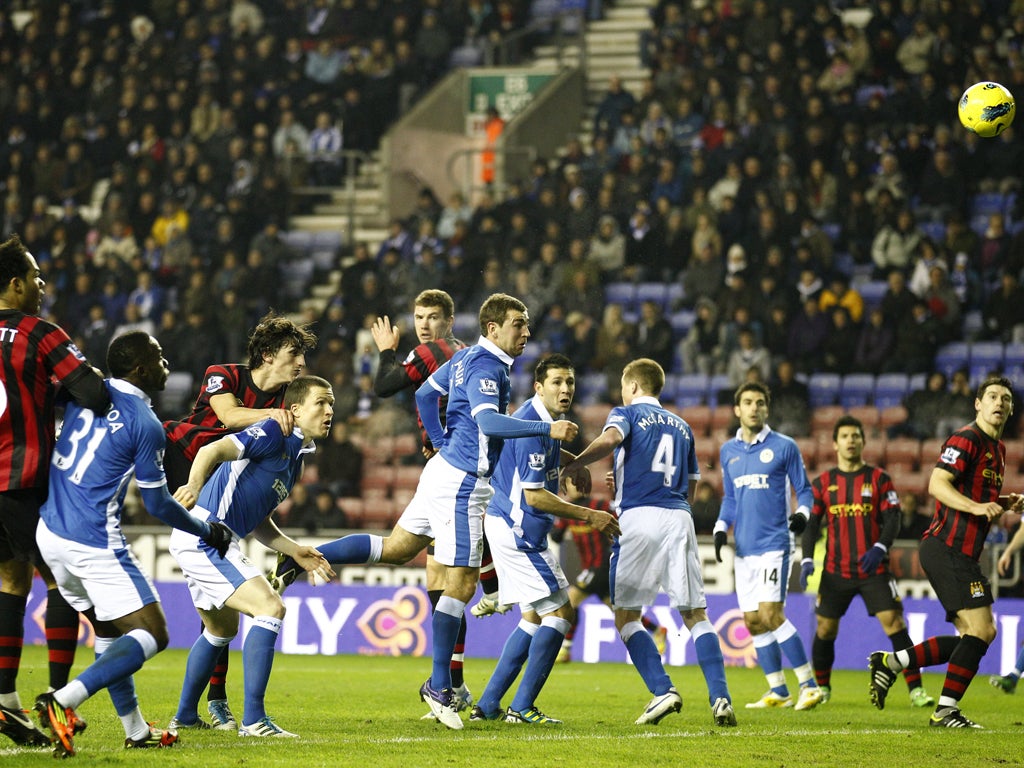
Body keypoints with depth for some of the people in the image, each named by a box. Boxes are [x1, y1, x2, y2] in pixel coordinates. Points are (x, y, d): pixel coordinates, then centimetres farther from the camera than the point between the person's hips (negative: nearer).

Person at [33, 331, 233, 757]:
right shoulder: (146, 425, -12)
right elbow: (158, 505, -6)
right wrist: (206, 530, 8)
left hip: (49, 532, 8)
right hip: (94, 544, -8)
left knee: (109, 630, 20)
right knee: (151, 634, -3)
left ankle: (135, 730, 23)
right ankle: (63, 701, -18)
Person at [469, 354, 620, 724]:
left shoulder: (542, 419, 10)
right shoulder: (533, 428, -21)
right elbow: (534, 496, -23)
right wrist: (589, 516, -19)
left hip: (515, 531, 10)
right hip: (518, 531, -10)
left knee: (534, 618, 15)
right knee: (559, 612, -8)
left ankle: (488, 704, 14)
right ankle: (522, 707, -8)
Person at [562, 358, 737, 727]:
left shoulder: (627, 413, 7)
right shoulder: (681, 426, 23)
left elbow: (611, 438, -17)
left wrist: (575, 465, -5)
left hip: (639, 517, -5)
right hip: (679, 518, 5)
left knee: (626, 616, 3)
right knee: (695, 614, 4)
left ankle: (662, 690, -13)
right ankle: (720, 698, -9)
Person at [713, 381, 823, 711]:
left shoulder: (784, 447, -1)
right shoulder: (728, 451, 13)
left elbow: (803, 489, 2)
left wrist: (802, 512, -17)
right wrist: (721, 528, 7)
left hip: (773, 543, -6)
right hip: (744, 547, 6)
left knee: (771, 614, -16)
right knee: (753, 621, 4)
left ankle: (809, 685, -11)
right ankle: (778, 691, 12)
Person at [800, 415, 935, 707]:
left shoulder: (879, 479, 3)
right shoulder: (823, 483, 7)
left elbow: (892, 519, -3)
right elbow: (811, 524, 8)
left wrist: (879, 548, -20)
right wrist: (807, 560, -6)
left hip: (874, 569, -2)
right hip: (835, 571, 2)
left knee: (894, 623, -12)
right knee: (825, 628, 3)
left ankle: (916, 690, -11)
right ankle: (822, 688, 24)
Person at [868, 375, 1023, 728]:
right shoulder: (966, 439, -9)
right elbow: (937, 484, -20)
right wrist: (976, 506, -31)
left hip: (962, 554, 10)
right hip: (947, 549, -10)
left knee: (978, 635, 7)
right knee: (981, 629, -13)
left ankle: (891, 662, 11)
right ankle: (946, 710, -6)